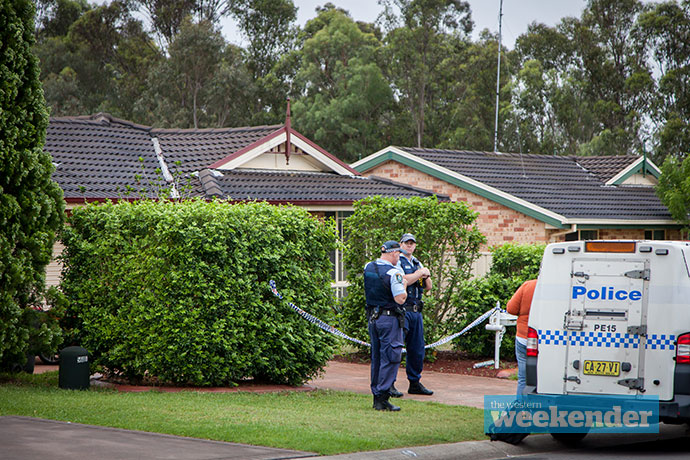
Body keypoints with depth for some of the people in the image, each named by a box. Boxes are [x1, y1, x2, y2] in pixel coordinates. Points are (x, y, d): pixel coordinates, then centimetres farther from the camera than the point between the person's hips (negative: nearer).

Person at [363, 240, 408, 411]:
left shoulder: (368, 267, 6)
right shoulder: (394, 272, -17)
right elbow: (400, 299, -20)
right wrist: (404, 286, -1)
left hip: (372, 318, 7)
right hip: (390, 319, -7)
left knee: (376, 357, 14)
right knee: (390, 358, -4)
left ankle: (376, 396, 18)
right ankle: (382, 398, -9)